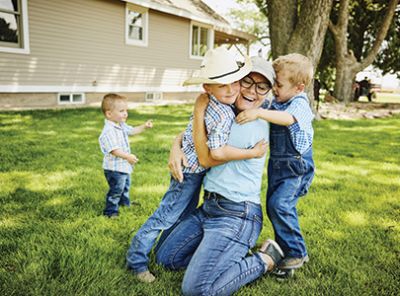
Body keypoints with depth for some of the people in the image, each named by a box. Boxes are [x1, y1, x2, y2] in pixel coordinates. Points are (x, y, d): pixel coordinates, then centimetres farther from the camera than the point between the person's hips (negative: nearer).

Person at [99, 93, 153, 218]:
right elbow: (113, 149, -32)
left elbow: (132, 130, 21)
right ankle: (110, 211, 10)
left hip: (124, 165, 10)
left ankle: (125, 202, 49)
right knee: (116, 189, -4)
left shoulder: (121, 126, 6)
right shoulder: (108, 131, -25)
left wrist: (144, 126, 6)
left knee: (125, 185, 27)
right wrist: (128, 156, -39)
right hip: (114, 168, -10)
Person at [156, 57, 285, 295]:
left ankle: (264, 260, 2)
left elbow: (207, 158, -14)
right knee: (165, 257, 12)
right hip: (209, 206, 9)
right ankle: (231, 251, 20)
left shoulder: (255, 125, -18)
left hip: (237, 215, -9)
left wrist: (200, 110, -12)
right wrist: (176, 147, -8)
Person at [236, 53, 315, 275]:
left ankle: (297, 253, -2)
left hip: (296, 166, -8)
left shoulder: (300, 103, -17)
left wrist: (259, 113, -48)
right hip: (277, 163, 9)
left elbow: (288, 118, -38)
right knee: (273, 206, 12)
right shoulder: (276, 103, 7)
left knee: (280, 204, -19)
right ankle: (283, 247, 29)